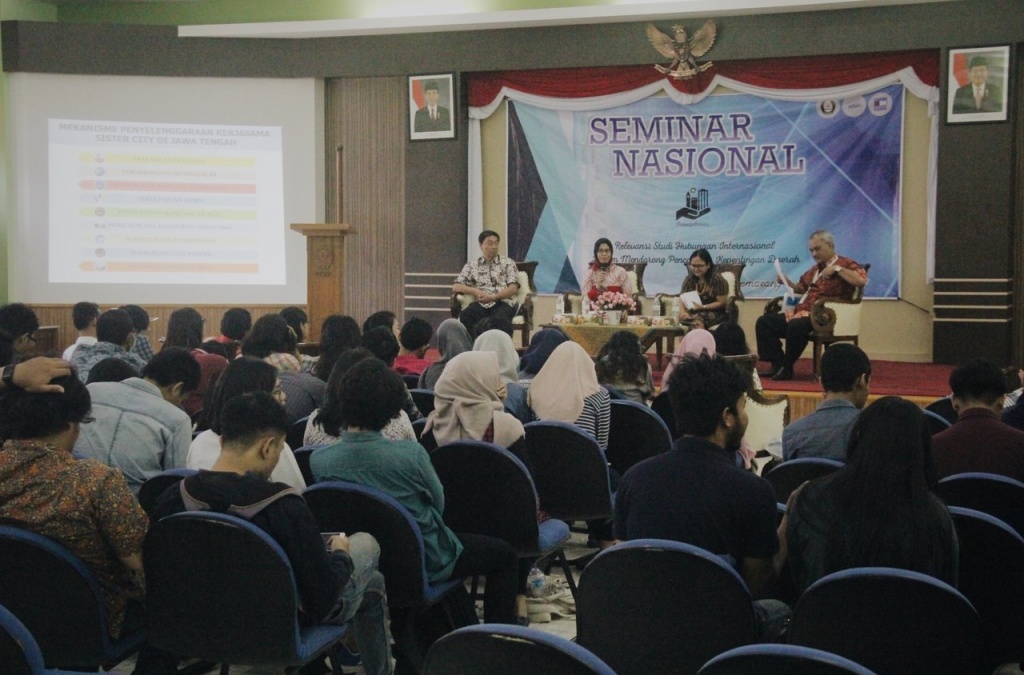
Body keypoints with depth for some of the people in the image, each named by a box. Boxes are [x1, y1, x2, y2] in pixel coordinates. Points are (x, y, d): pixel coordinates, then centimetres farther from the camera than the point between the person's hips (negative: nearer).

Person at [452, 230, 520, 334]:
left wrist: (493, 297, -13)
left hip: (503, 303, -1)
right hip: (481, 304, 1)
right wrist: (475, 291, -7)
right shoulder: (472, 265, 19)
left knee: (499, 321, -40)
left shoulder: (507, 262, 15)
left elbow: (513, 288, 5)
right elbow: (455, 286, 12)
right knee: (464, 317, -35)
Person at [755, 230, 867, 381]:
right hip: (802, 313, 9)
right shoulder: (816, 268, 22)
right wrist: (787, 282, 16)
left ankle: (786, 368, -20)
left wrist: (837, 269, -19)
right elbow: (800, 288, 36)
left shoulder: (844, 264, -1)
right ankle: (778, 364, -6)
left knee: (796, 325, -38)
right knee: (764, 322, 0)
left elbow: (861, 281, -21)